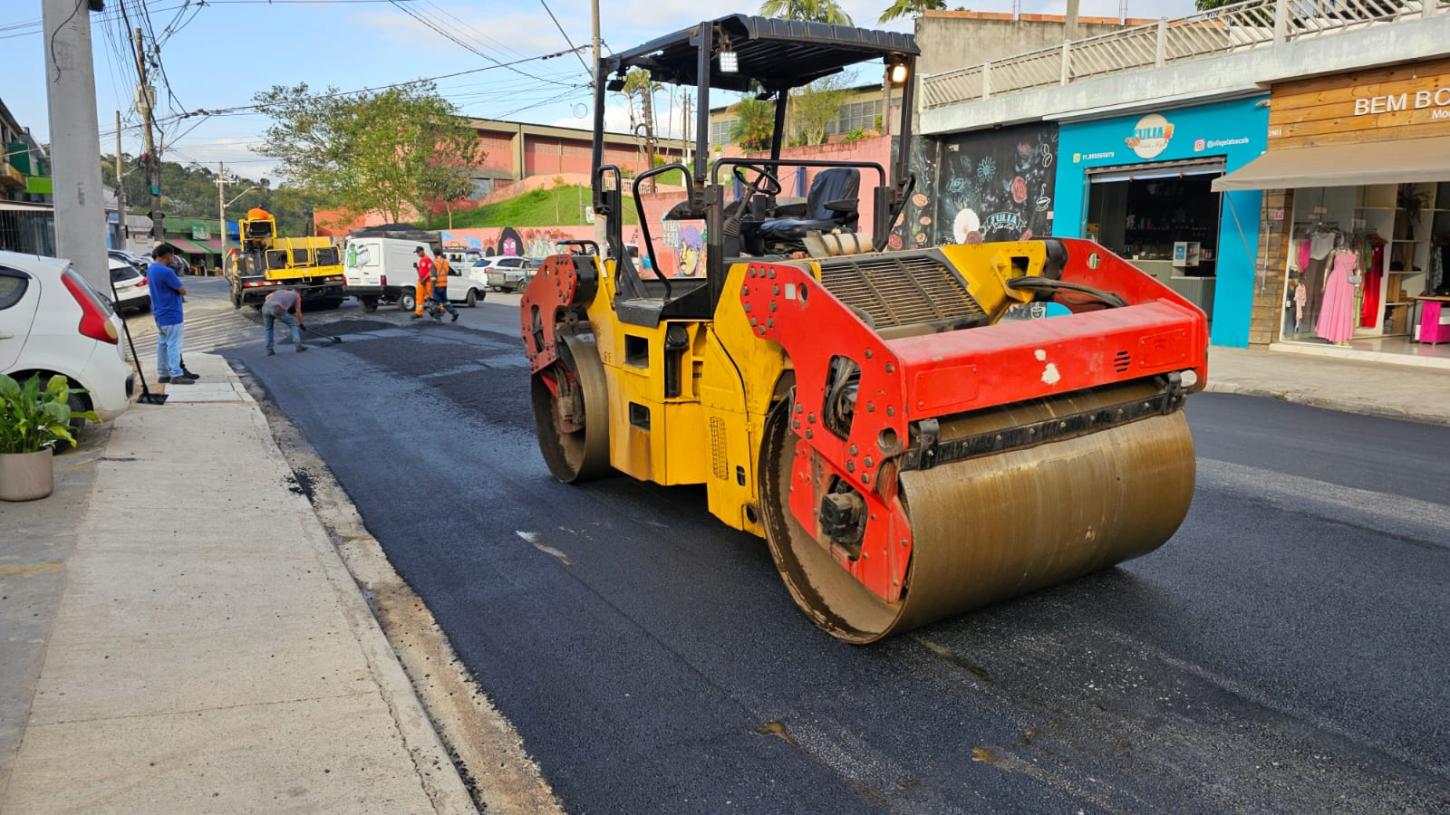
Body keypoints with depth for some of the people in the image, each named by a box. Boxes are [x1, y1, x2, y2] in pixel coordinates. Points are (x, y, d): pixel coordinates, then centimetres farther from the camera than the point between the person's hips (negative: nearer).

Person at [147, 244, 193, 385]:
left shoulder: (151, 268, 8)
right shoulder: (166, 272, -21)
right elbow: (183, 291, -15)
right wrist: (180, 288, 4)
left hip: (159, 314, 10)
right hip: (170, 314, -10)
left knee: (162, 344, 14)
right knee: (173, 345, -6)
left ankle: (163, 374, 18)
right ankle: (176, 375, -5)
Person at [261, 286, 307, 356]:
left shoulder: (280, 291, 38)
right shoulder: (296, 295, 28)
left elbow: (267, 297, 25)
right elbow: (298, 311, 27)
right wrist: (300, 323, 37)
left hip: (266, 307, 4)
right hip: (278, 309, -4)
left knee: (267, 328, 26)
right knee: (294, 324, 16)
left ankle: (269, 350, 21)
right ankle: (297, 346, 10)